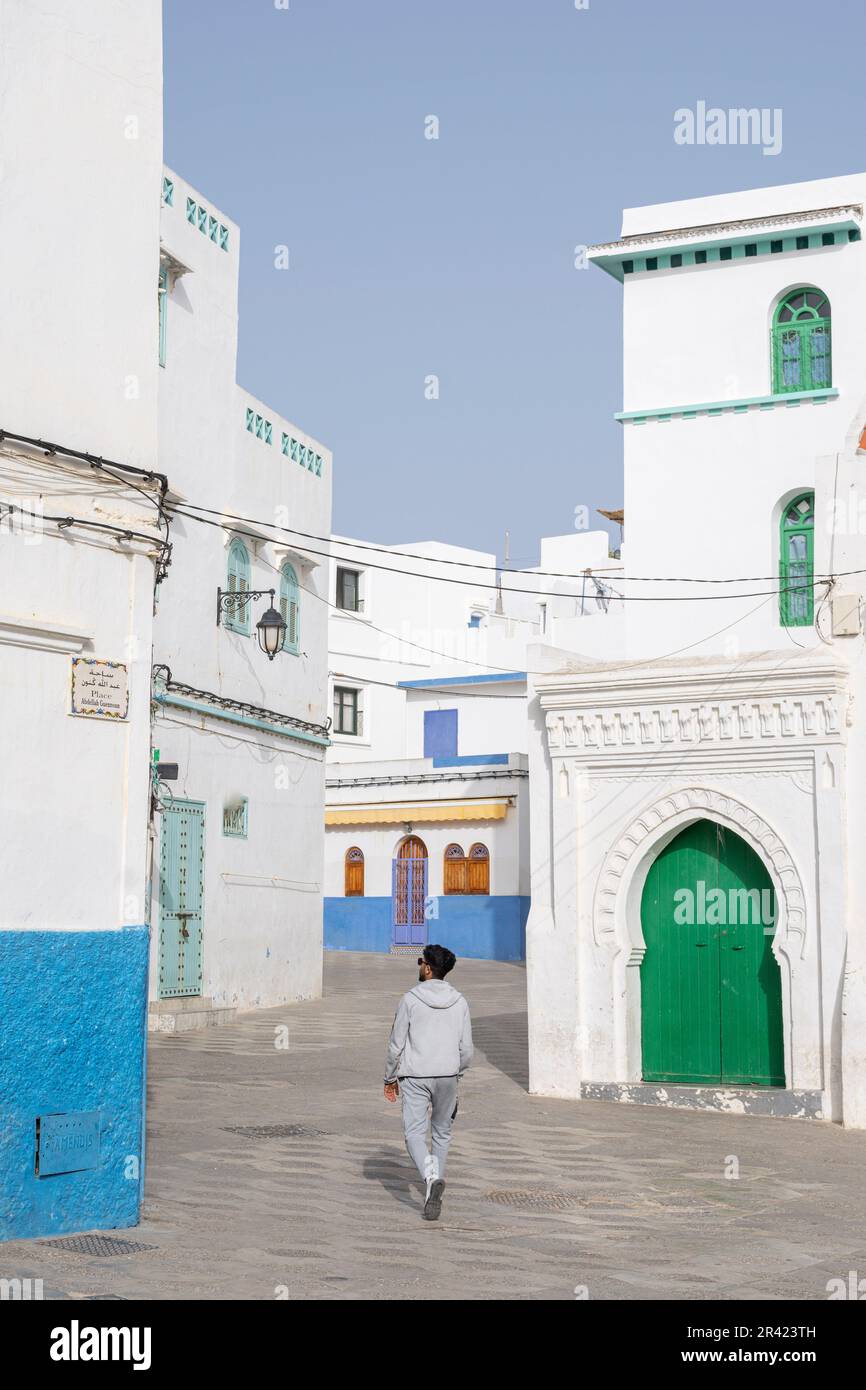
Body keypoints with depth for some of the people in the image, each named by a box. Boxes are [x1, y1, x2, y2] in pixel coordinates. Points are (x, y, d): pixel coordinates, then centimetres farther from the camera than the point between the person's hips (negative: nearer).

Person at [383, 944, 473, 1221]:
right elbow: (466, 1049, 4)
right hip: (447, 1076, 3)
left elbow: (396, 1044, -4)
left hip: (415, 1076, -3)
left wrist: (390, 1078, 9)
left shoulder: (410, 1000, -6)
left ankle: (431, 1176, -27)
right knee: (442, 1133, 17)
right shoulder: (459, 1002, 3)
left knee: (414, 1133, -2)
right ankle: (434, 1190, 20)